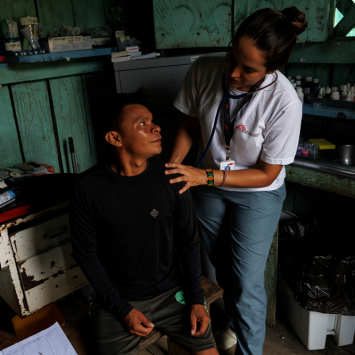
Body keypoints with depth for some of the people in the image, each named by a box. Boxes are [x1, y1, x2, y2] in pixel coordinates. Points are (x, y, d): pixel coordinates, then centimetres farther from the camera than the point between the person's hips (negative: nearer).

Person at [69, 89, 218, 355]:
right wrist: (122, 310, -8)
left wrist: (196, 299, -5)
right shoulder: (89, 187, -14)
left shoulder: (170, 177, -10)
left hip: (171, 292, 1)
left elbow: (188, 241, -1)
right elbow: (86, 253, -7)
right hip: (117, 299, -1)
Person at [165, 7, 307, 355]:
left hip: (257, 193, -3)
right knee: (222, 268, 21)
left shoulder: (284, 103, -29)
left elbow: (267, 174, -20)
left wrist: (205, 176, -28)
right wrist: (172, 167, -16)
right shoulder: (203, 71, -20)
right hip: (207, 184, 4)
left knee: (247, 282, 2)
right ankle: (232, 323, 52)